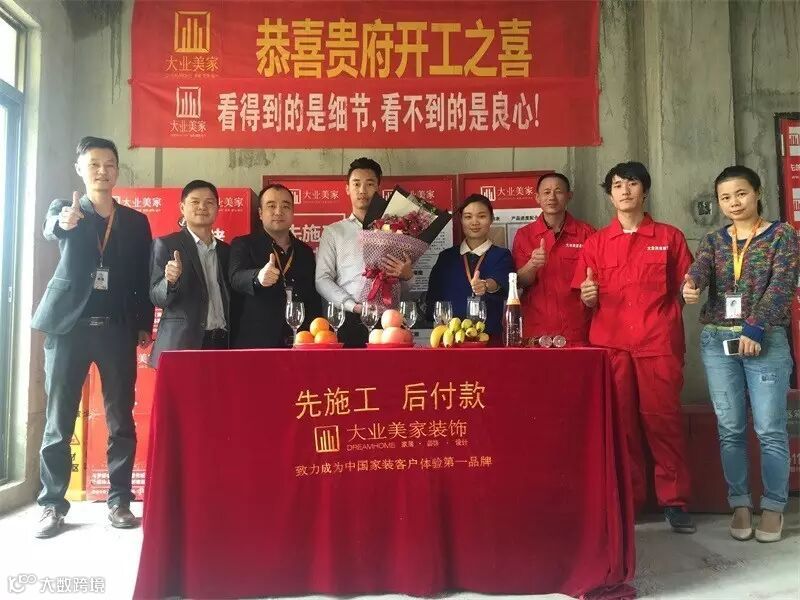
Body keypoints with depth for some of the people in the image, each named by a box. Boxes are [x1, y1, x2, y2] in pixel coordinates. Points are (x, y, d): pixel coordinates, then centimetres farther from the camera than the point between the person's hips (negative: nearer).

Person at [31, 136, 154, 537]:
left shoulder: (136, 221, 11)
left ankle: (119, 501, 13)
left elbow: (142, 279, 10)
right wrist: (64, 223, -41)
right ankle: (52, 505, 14)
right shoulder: (63, 209, 7)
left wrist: (144, 326, 3)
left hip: (117, 329, 1)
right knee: (58, 421, 3)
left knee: (121, 420, 3)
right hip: (69, 326, -1)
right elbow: (50, 230, -18)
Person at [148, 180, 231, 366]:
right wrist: (170, 280, -22)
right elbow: (158, 299, -2)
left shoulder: (226, 250, 15)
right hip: (182, 344, -3)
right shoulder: (165, 245, 2)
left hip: (222, 343, 4)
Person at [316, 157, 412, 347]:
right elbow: (322, 278, 5)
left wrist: (406, 274, -11)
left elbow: (408, 286, 12)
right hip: (348, 321, 0)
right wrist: (354, 306, -9)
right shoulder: (333, 232, 13)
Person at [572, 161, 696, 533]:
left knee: (663, 420, -1)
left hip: (659, 343, -1)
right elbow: (587, 299, 13)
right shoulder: (595, 243, 12)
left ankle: (674, 501, 11)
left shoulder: (670, 237, 10)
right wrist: (588, 296, -8)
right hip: (610, 344, 1)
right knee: (619, 422, 3)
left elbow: (685, 289, 11)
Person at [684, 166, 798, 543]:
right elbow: (699, 269, -8)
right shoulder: (713, 241, 11)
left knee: (769, 428, -1)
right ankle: (740, 504, 16)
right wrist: (691, 286, -32)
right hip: (716, 340, 3)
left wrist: (755, 328, -18)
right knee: (730, 428, 6)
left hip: (765, 339, -2)